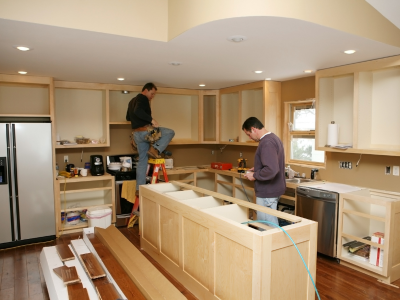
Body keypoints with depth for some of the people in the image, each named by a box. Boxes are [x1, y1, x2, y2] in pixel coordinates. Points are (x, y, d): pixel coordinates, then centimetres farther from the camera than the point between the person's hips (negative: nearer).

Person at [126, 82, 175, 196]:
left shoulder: (132, 101, 23)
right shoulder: (143, 98, -7)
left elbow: (128, 117, 31)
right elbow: (138, 111, -27)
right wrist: (151, 120, -28)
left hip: (137, 134, 9)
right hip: (145, 131, -9)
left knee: (142, 160, 11)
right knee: (170, 132, -2)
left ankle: (139, 189, 11)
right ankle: (155, 149, -15)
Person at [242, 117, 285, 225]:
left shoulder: (266, 143, -22)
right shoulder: (273, 138, 11)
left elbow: (271, 170, -31)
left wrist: (254, 175, -16)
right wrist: (257, 169, 15)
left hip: (267, 193, -10)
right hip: (273, 189, 10)